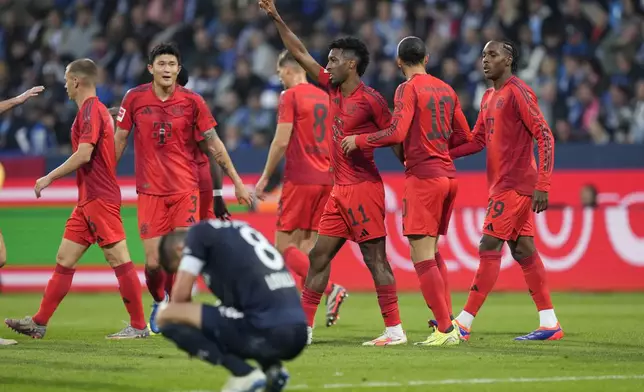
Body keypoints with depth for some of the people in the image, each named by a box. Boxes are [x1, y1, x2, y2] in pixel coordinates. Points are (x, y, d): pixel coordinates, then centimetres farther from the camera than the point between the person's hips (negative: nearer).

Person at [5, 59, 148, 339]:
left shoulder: (91, 110, -12)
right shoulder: (97, 109, 18)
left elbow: (84, 154, -22)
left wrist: (50, 177, -15)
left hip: (99, 199, -11)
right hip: (89, 200, 11)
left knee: (119, 260, -7)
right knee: (64, 260, 9)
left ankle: (139, 326, -5)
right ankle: (39, 323, 11)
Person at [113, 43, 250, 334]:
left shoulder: (192, 101, -1)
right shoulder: (135, 99, 0)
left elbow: (213, 144, 5)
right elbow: (119, 140, 9)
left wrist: (236, 181, 5)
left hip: (185, 189, 0)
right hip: (150, 190, 0)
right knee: (153, 262, -3)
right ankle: (158, 302, 28)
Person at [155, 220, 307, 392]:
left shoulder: (199, 232, 5)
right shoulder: (234, 232, 27)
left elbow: (181, 295, 1)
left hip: (267, 333, -8)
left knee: (166, 317, 0)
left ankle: (245, 374, -7)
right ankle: (272, 367, 11)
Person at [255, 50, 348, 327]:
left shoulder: (290, 96, -7)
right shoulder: (324, 97, 15)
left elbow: (282, 141, -13)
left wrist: (265, 178, -5)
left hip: (300, 180, -7)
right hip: (326, 179, 7)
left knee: (283, 246, -3)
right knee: (305, 247, 8)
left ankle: (331, 289, -20)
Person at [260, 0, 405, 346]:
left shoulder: (369, 99, -11)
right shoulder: (333, 88, 12)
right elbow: (300, 54, 17)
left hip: (363, 188, -8)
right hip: (340, 190, 8)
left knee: (375, 257, -8)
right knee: (319, 256, 8)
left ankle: (394, 330, -6)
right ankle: (303, 327, 13)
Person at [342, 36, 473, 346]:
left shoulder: (409, 89, -8)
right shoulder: (445, 89, 14)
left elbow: (397, 133, -18)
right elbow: (464, 136, 18)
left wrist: (359, 141, -6)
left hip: (423, 177, -8)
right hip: (447, 174, 8)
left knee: (423, 257, -7)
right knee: (432, 253, 17)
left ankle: (445, 329, -12)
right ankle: (447, 322, 13)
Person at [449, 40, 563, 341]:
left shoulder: (518, 92, -12)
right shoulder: (489, 98, 16)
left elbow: (545, 137, -16)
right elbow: (477, 140, 20)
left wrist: (542, 185, -21)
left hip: (514, 185, -9)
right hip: (502, 184, 9)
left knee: (489, 248, -9)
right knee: (523, 249, 8)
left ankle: (463, 324, -9)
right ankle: (549, 324, 10)